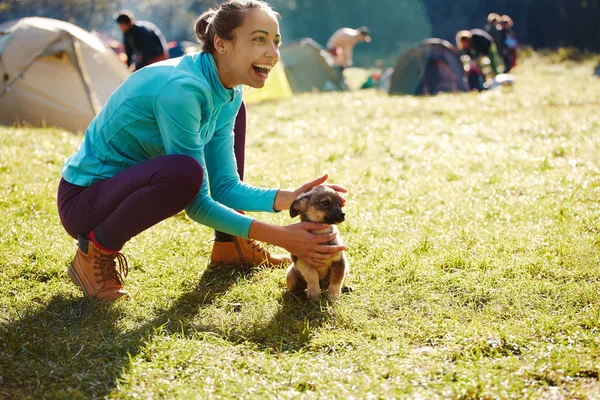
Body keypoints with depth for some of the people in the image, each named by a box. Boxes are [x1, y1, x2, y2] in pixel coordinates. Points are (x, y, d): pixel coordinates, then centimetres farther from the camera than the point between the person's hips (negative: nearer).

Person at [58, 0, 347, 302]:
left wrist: (289, 198, -15)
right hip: (84, 199, -9)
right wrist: (279, 237, -28)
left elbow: (225, 187, 0)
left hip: (134, 182, 9)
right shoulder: (182, 88, -29)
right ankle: (96, 251, -12)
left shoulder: (229, 95, -2)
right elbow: (197, 205, -26)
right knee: (183, 173, -38)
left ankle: (229, 245, 13)